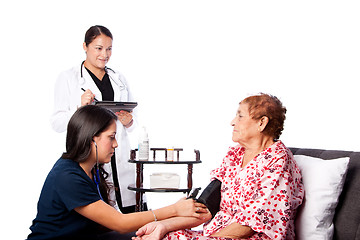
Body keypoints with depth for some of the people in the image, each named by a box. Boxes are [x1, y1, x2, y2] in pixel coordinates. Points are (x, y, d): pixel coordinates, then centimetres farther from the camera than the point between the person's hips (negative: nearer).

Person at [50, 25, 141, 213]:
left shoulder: (119, 79, 18)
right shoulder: (67, 79, 5)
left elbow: (133, 118, 20)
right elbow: (57, 123, 0)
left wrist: (128, 121, -3)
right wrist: (80, 108, -16)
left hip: (119, 158, 4)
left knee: (135, 213, -4)